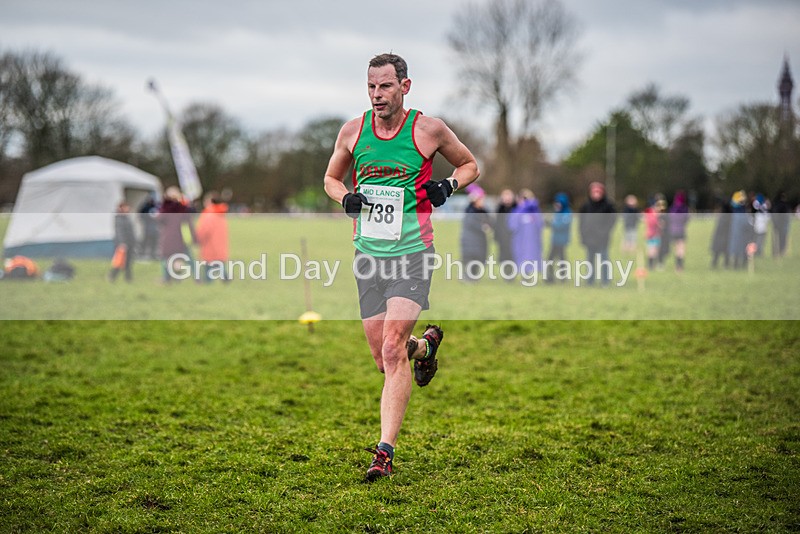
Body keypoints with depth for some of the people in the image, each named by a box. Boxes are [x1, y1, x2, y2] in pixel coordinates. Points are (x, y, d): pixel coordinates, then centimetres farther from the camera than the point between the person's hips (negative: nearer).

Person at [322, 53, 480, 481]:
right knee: (383, 359, 7)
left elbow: (470, 164, 13)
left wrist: (449, 185, -8)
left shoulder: (428, 129, -3)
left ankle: (385, 450, -11)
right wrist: (345, 198, -2)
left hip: (412, 252, -4)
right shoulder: (352, 131, 4)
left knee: (393, 351, -17)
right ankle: (426, 346, 43)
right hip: (368, 253, 4)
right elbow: (331, 177, 20)